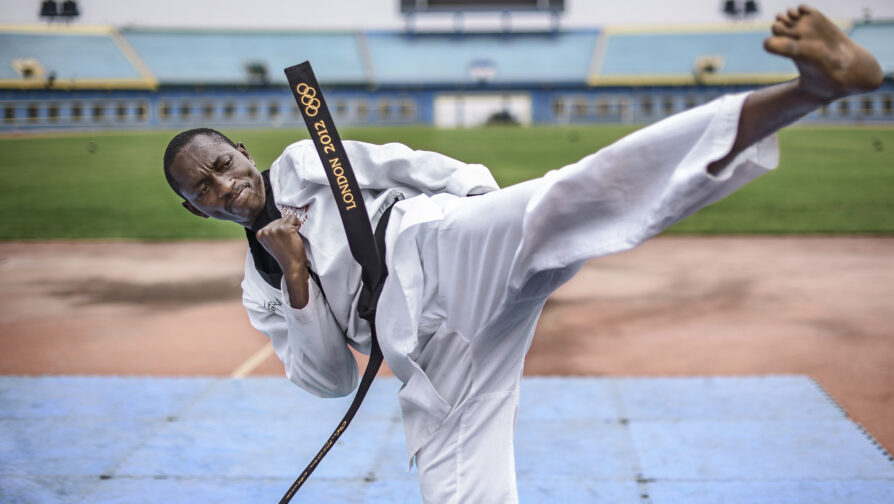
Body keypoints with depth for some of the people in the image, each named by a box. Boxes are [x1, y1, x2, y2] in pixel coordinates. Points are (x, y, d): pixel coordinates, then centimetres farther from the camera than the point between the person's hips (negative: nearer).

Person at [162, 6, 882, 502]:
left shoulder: (303, 162, 18)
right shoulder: (262, 289, 25)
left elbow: (416, 168, 12)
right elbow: (330, 378, 14)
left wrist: (512, 226, -2)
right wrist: (296, 274, 1)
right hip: (435, 363, 5)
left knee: (573, 201, -33)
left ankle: (816, 83, -47)